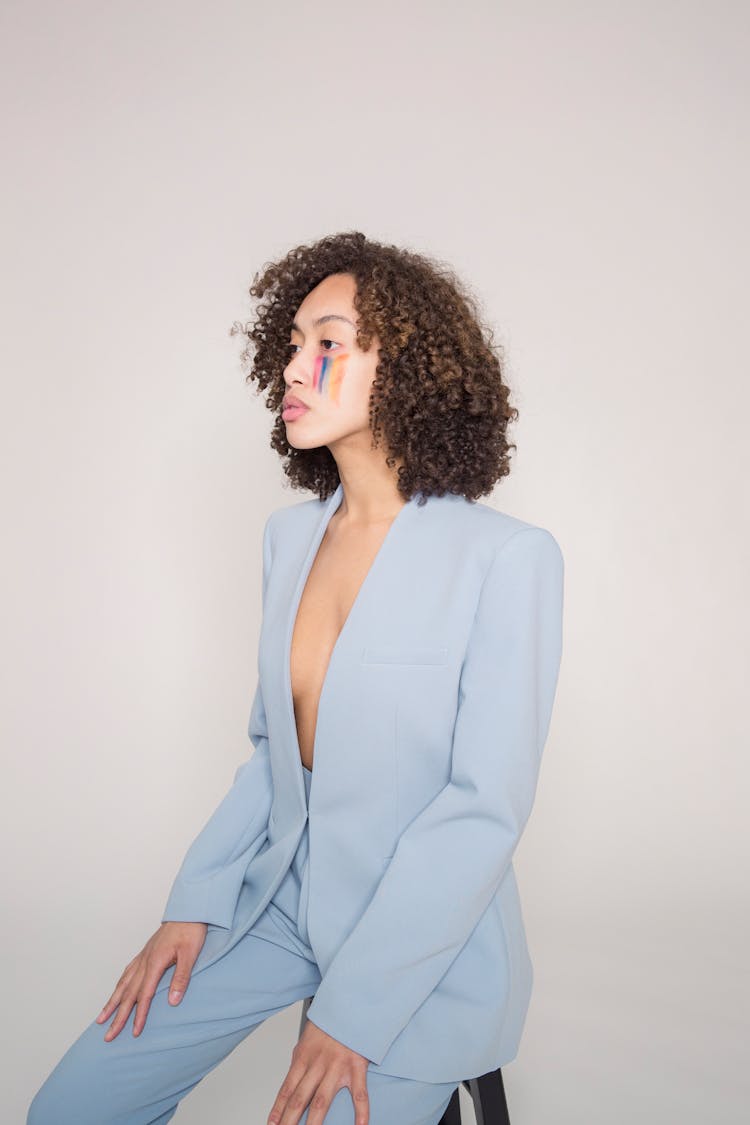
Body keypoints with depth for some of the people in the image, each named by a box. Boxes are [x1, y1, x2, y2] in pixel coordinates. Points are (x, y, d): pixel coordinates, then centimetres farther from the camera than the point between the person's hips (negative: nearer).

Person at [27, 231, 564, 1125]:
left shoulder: (508, 558, -18)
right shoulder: (290, 535, 3)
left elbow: (487, 808, -18)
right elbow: (272, 747, 10)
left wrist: (355, 1010, -16)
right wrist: (194, 905, 1)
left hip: (426, 939, -5)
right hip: (279, 894, 5)